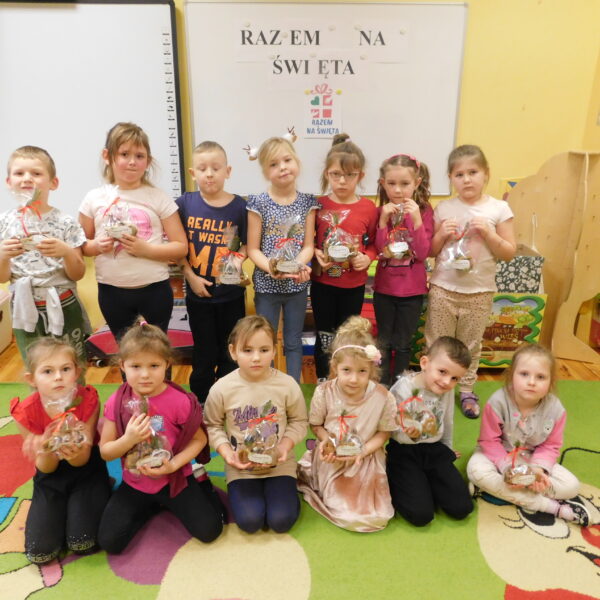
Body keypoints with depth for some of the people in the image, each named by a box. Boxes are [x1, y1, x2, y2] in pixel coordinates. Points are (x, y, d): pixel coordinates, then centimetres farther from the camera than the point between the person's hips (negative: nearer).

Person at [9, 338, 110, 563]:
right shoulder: (26, 412, -19)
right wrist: (47, 452, -36)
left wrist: (74, 453, -42)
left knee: (83, 543, -16)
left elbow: (82, 460, -17)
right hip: (51, 478, 2)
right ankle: (64, 509, 18)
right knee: (39, 552, -9)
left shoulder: (88, 400, -22)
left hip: (86, 470, -2)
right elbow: (45, 468, -11)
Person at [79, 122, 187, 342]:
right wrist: (97, 246, -14)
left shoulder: (158, 198, -5)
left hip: (154, 289, -2)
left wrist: (145, 249, -20)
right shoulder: (94, 199, 0)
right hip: (112, 291, 2)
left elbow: (181, 247, -6)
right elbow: (82, 246, 8)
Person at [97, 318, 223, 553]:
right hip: (135, 484, 3)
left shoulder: (179, 401, -20)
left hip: (175, 480, -3)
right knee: (109, 542, -5)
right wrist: (129, 439, -26)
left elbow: (199, 439, -10)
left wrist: (173, 465, -23)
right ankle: (151, 505, 20)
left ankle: (200, 486, 19)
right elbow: (105, 452, -6)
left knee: (209, 530, -11)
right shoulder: (116, 403, -12)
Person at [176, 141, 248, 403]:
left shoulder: (239, 206, -7)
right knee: (204, 353, 13)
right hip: (198, 292, 0)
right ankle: (200, 405, 34)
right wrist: (191, 276, -9)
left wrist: (238, 259, -20)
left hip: (231, 293, 0)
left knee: (230, 353, 15)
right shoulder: (184, 204, -6)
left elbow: (246, 245, 0)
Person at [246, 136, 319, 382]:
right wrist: (271, 267, -24)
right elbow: (253, 249, -6)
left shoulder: (307, 202, 0)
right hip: (266, 284, -2)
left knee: (294, 342, 14)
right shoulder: (258, 203, -7)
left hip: (297, 284, 2)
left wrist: (298, 265, -21)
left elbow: (308, 245, -1)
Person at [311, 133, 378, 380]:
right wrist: (315, 253, -17)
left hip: (354, 285, 0)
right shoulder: (318, 205, -5)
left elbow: (374, 243, 2)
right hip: (322, 282, 0)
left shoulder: (369, 208, -6)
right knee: (324, 337, 13)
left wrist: (367, 258, -17)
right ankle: (323, 385, 30)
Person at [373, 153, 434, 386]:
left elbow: (423, 253, -14)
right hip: (384, 287, 2)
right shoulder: (381, 212, -1)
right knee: (384, 342, 13)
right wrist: (383, 220, -18)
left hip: (412, 289, -2)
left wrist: (416, 219, -24)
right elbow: (377, 250, -8)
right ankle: (382, 388, 28)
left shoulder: (424, 211, -7)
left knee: (402, 344, 9)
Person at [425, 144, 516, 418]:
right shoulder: (443, 208, 0)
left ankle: (467, 390, 32)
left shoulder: (499, 209, -4)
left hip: (479, 291, 0)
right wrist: (442, 234, -14)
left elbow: (509, 253, -4)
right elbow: (430, 251, 5)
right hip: (443, 288, 1)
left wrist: (488, 233, -18)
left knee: (471, 344, 14)